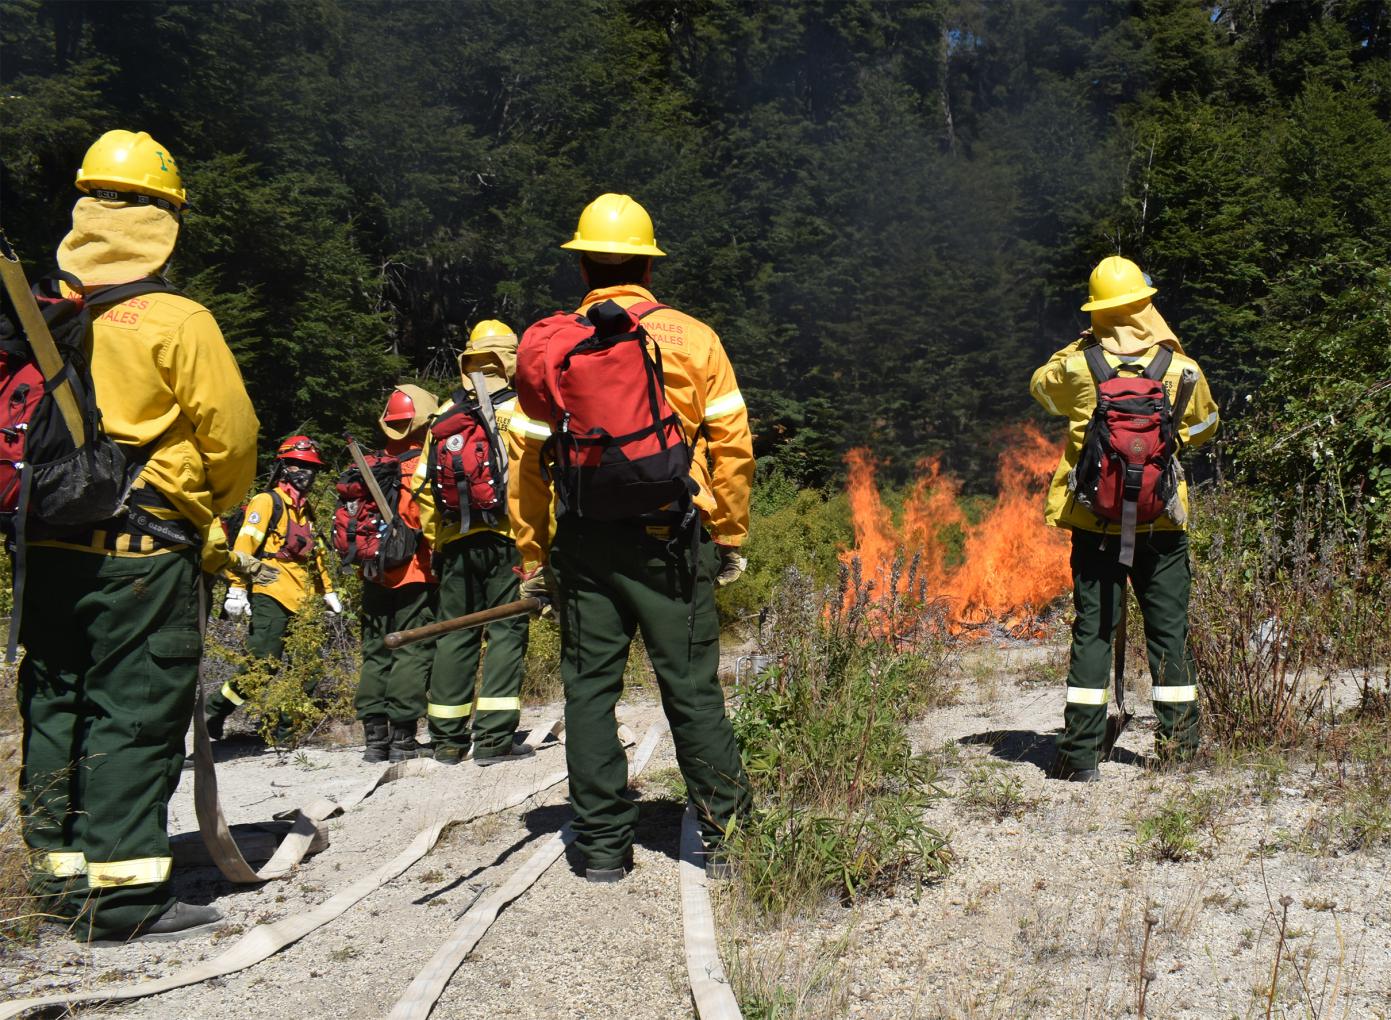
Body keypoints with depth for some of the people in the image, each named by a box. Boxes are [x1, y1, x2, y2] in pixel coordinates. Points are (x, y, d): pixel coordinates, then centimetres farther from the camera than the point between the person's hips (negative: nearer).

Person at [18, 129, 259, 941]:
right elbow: (232, 435, -9)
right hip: (146, 550, -6)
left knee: (56, 705, 15)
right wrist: (218, 509, 9)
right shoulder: (177, 321, -11)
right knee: (136, 712, 0)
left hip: (51, 545, 6)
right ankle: (124, 888, 5)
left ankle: (63, 867, 26)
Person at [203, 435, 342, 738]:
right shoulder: (267, 501, -2)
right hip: (271, 596, -8)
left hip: (301, 601, 8)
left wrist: (328, 591, 27)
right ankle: (214, 711, 4)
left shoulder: (306, 510, 23)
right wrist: (236, 589, -18)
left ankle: (284, 725, 10)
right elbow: (244, 545, -11)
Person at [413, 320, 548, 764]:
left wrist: (435, 542, 17)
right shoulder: (519, 414, -3)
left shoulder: (444, 417, 10)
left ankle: (447, 739, 15)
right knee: (506, 631, 0)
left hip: (455, 542, 4)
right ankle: (494, 738, -5)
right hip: (507, 539, -4)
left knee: (455, 633, 11)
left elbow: (424, 487, 10)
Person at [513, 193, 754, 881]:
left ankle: (602, 844, 15)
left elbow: (528, 460, 3)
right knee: (691, 688, 7)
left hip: (584, 542, 1)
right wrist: (729, 537, 9)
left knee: (589, 689, 10)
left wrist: (533, 555, 10)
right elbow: (732, 444, 0)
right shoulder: (693, 338, 2)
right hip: (669, 541, -1)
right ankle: (725, 831, 14)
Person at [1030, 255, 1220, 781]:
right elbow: (1204, 429, 11)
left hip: (1094, 520, 0)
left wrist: (1081, 344, 19)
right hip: (1162, 520, 0)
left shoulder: (1077, 366, -7)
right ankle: (1179, 747, 16)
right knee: (1169, 631, 10)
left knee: (1092, 630, 4)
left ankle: (1080, 754, 4)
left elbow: (1041, 386, 16)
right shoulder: (1182, 369, -6)